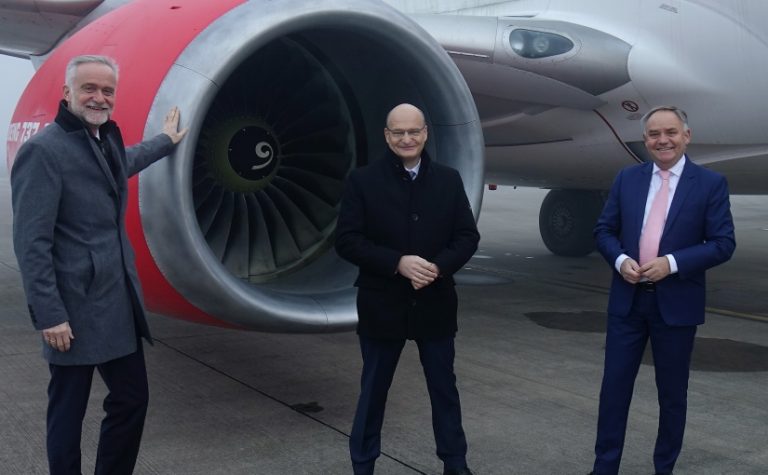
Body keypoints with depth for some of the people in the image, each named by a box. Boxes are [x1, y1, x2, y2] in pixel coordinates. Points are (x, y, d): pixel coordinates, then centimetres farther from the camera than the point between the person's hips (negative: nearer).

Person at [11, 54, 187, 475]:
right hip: (77, 311, -8)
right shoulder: (43, 150, -15)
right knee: (68, 413, 5)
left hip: (119, 305, 9)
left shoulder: (106, 138, 11)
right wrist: (49, 315, -19)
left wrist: (165, 141, 51)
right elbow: (31, 243, -18)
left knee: (131, 399, 14)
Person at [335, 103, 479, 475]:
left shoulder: (449, 180, 3)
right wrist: (398, 263, -21)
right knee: (373, 391, 12)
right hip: (382, 305, -2)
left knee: (444, 389, 14)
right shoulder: (363, 180, -5)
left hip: (435, 304, 2)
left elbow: (468, 236, 1)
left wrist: (438, 267, -17)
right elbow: (346, 241, -10)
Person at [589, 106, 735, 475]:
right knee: (614, 386, 6)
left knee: (672, 393, 10)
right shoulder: (627, 179, 5)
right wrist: (621, 260, -12)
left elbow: (723, 244, -8)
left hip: (676, 303, -2)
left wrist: (671, 263, -19)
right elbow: (604, 231, 8)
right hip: (627, 300, 2)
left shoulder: (710, 183, -4)